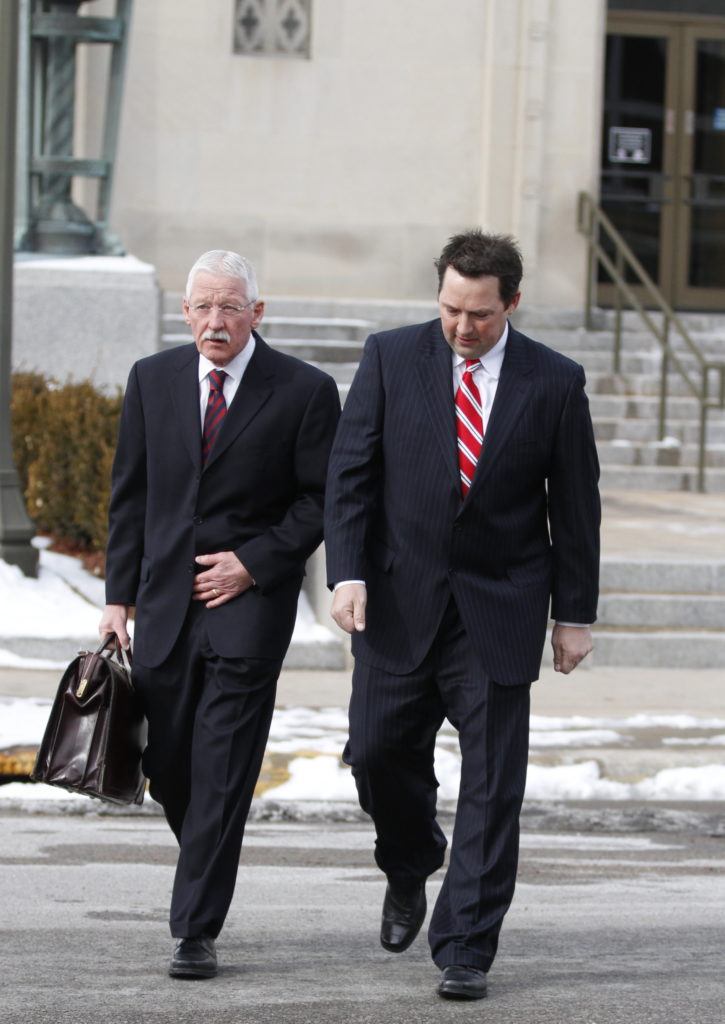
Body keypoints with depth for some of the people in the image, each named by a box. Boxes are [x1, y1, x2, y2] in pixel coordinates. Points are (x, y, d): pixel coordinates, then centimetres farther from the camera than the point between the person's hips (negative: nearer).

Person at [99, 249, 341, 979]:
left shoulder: (303, 392, -4)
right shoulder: (152, 380, 6)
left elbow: (323, 499, -1)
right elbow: (130, 495, 10)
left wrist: (253, 561, -11)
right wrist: (119, 596, 5)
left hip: (250, 597, -4)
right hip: (166, 595, 4)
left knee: (222, 773, -7)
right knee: (165, 764, 9)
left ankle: (197, 931, -5)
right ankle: (205, 864, 37)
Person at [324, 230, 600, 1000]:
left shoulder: (553, 382, -2)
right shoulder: (391, 358, -1)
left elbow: (575, 504, 3)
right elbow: (350, 472, 0)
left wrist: (575, 615, 3)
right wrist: (348, 572, -12)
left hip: (500, 611, -1)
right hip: (401, 600, 1)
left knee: (491, 783, -3)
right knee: (379, 752, 5)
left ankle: (465, 949, 3)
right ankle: (410, 869, 36)